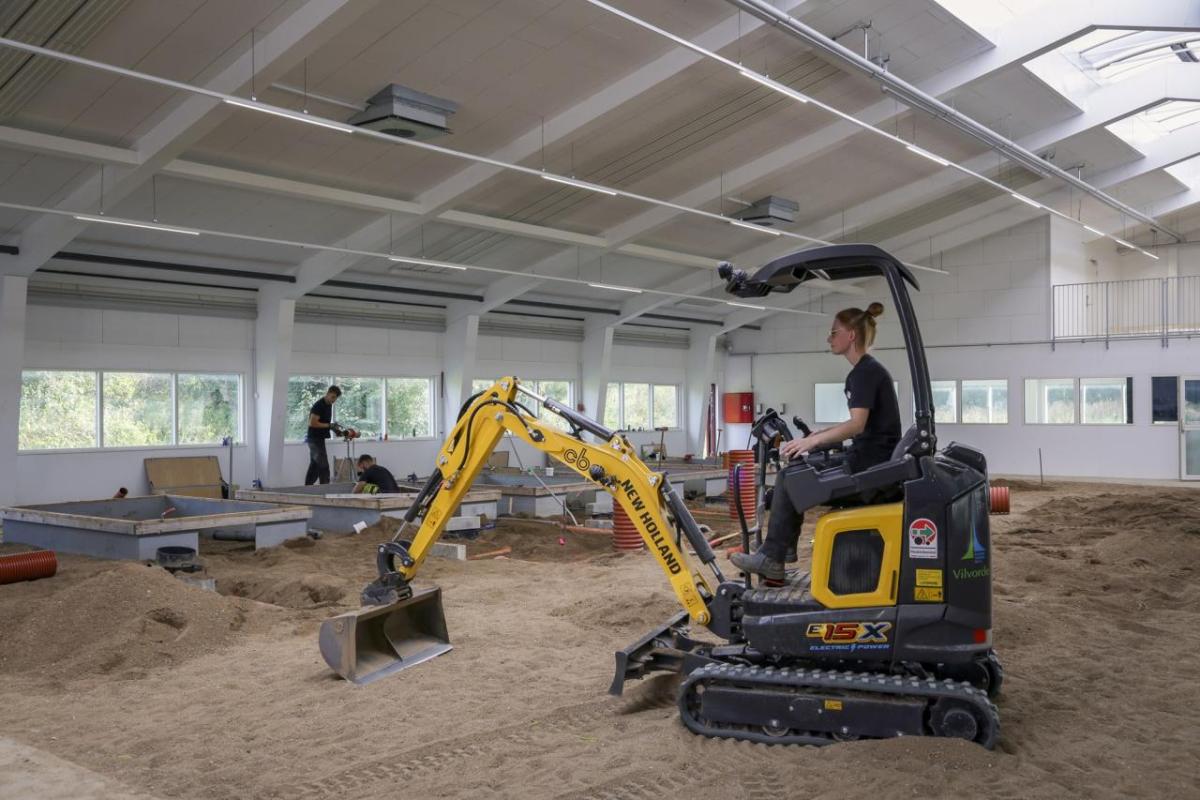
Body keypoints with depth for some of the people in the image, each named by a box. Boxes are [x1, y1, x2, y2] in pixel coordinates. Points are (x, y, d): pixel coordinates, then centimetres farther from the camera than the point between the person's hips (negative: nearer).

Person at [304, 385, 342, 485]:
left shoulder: (329, 405, 12)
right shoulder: (319, 405, -16)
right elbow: (312, 423, -23)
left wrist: (333, 427, 5)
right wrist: (329, 425, -21)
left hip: (319, 439, 9)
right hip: (315, 439, -9)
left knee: (314, 466, 12)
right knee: (324, 466, -11)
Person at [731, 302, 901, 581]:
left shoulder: (865, 372, -14)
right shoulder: (867, 370, 16)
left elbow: (857, 424, -25)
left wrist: (812, 441, -31)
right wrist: (821, 434, 14)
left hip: (870, 463, -10)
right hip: (869, 459, 10)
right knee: (797, 471, 13)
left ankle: (771, 558, -8)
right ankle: (784, 546, 13)